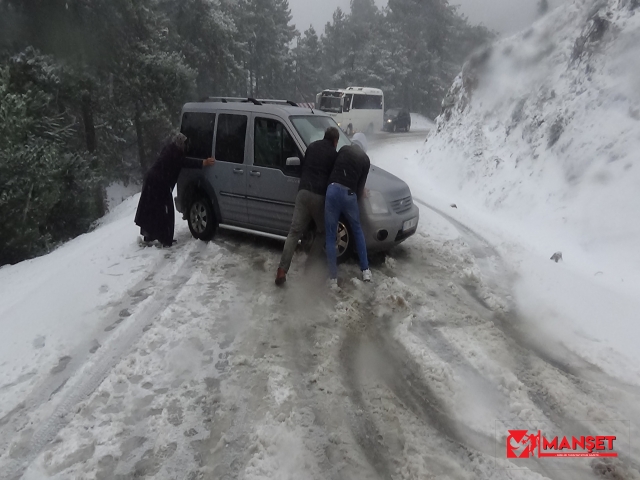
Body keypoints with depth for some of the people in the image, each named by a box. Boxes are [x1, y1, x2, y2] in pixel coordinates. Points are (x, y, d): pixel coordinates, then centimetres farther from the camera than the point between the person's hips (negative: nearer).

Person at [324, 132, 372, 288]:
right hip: (349, 194, 0)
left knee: (331, 236, 7)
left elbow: (333, 168, 19)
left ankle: (333, 279, 6)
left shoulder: (343, 149, 18)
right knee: (357, 230, 24)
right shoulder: (365, 160, 15)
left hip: (333, 190, 0)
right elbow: (361, 185, 10)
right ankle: (366, 271, 25)